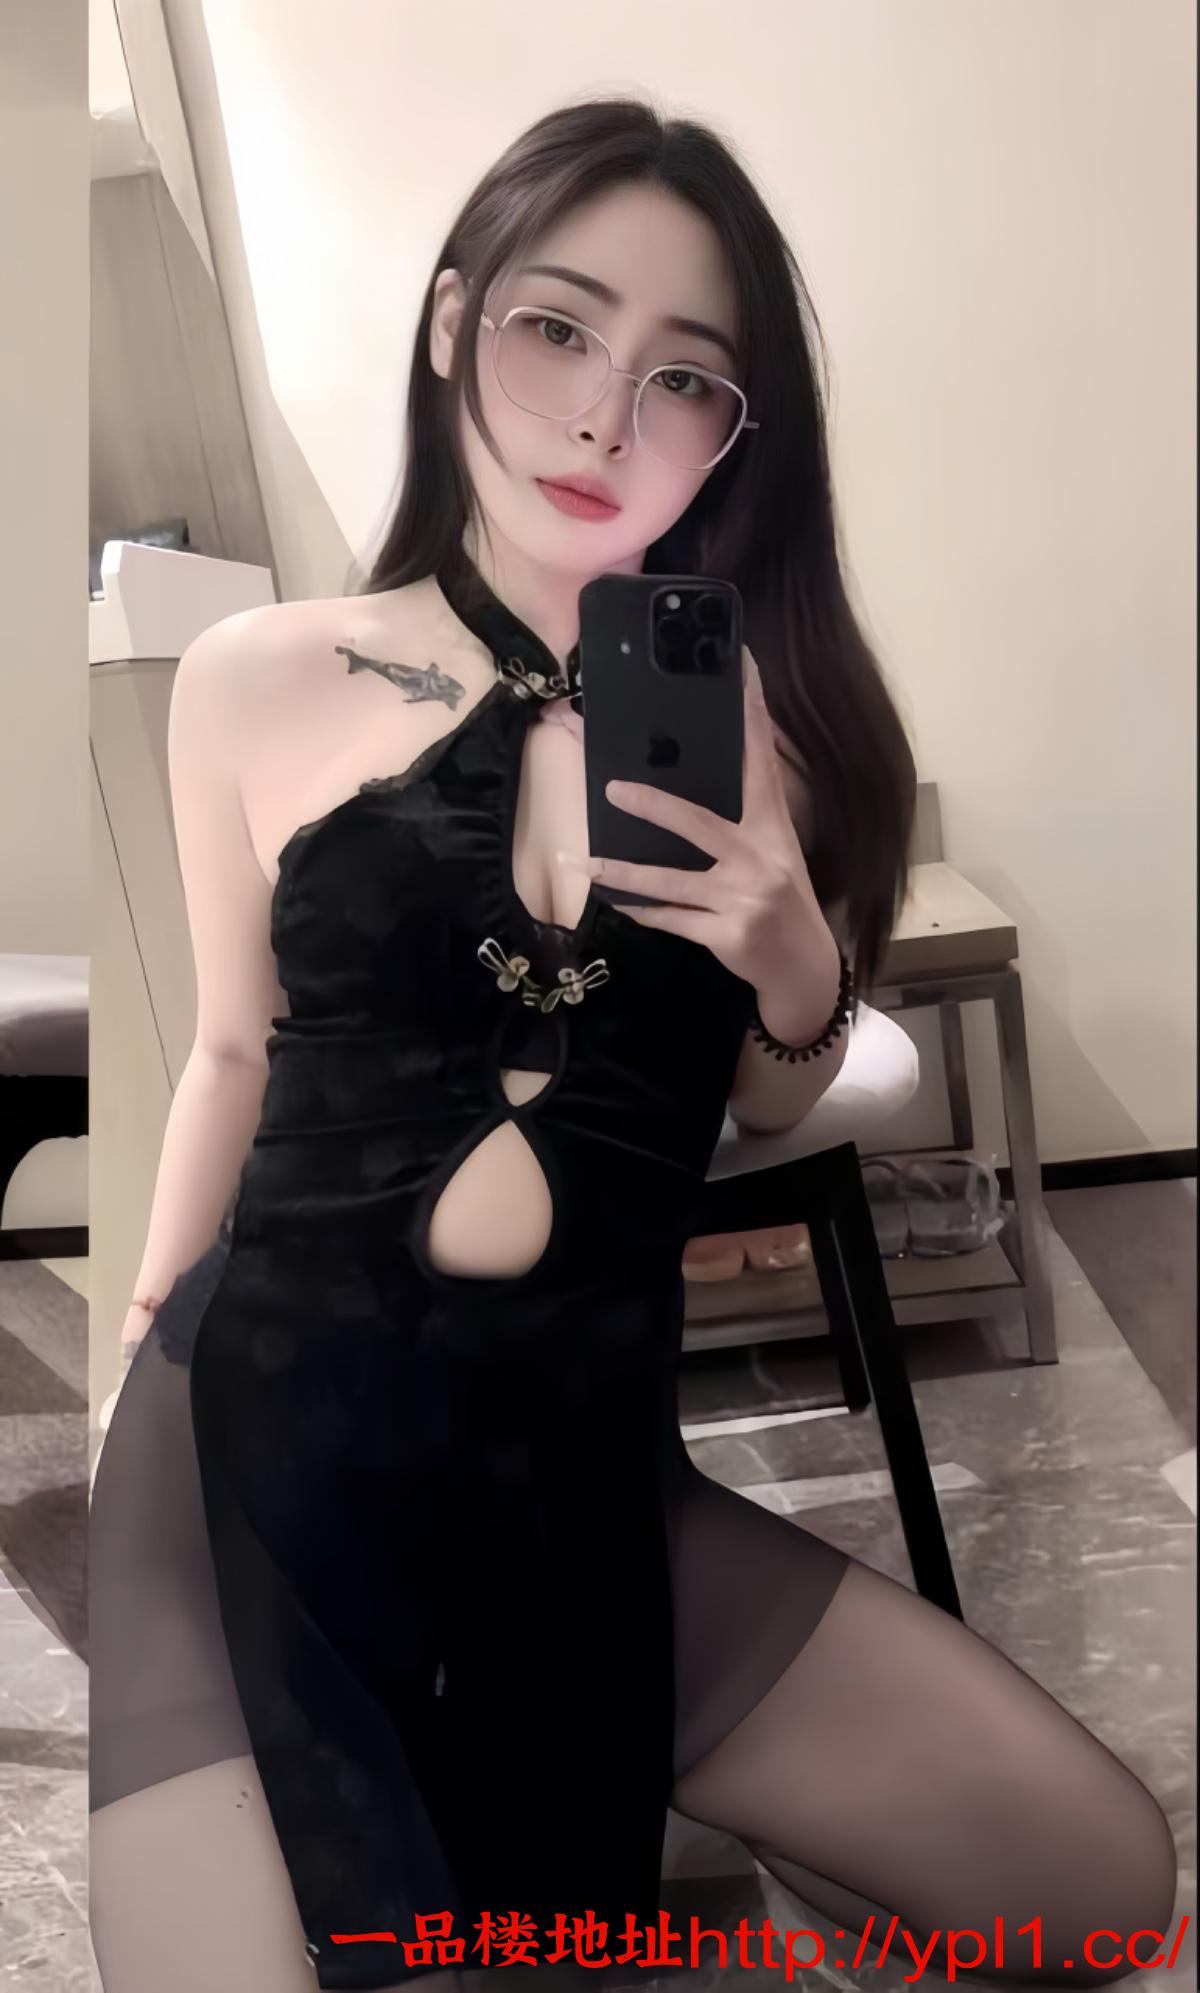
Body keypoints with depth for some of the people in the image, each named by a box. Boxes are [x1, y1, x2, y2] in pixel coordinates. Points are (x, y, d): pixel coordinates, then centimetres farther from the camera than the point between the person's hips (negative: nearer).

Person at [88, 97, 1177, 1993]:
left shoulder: (762, 713, 2)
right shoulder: (258, 681, -1)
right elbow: (240, 1054, 9)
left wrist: (800, 980, -11)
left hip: (586, 1474, 2)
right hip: (262, 1445, -1)